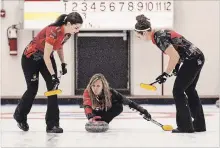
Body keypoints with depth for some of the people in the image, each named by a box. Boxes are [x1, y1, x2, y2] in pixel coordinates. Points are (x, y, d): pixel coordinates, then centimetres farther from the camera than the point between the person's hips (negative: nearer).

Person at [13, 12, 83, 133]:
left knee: (53, 87, -5)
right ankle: (19, 115, 29)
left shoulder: (67, 33, -10)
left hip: (46, 57, 7)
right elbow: (46, 56, -30)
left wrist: (63, 64, 7)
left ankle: (52, 124, -5)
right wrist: (53, 75, -26)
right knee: (33, 89, 1)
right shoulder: (53, 32, -35)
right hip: (31, 58, -7)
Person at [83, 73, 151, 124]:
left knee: (118, 107, -29)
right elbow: (87, 106, -55)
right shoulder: (87, 92, -38)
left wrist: (143, 111, -39)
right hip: (96, 111, 1)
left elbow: (126, 101, -33)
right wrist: (90, 117, -77)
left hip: (106, 109, -1)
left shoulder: (110, 92, -35)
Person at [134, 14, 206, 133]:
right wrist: (177, 65, 14)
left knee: (178, 91, -4)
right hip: (197, 58, 10)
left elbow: (174, 56, -21)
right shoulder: (159, 33, 12)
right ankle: (199, 124, 26)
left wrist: (166, 74, -13)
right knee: (189, 90, 20)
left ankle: (185, 126, -1)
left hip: (192, 60, -10)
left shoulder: (159, 38, -17)